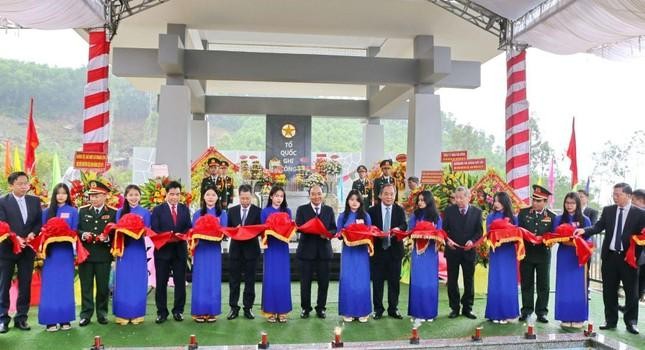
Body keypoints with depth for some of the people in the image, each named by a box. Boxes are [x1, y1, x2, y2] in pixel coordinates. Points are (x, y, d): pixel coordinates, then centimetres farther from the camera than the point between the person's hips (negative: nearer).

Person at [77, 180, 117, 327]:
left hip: (104, 255, -1)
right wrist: (82, 235, -14)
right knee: (86, 286, 6)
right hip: (85, 254, 1)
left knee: (103, 286, 7)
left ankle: (102, 313, 20)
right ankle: (86, 314, 15)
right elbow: (75, 229, 6)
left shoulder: (113, 212, 1)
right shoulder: (82, 211, 7)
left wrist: (107, 237, -19)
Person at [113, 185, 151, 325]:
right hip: (124, 250, 1)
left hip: (139, 250, -1)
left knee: (138, 282, 3)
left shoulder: (145, 212, 3)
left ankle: (137, 314, 12)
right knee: (123, 282, 2)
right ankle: (122, 314, 11)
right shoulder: (120, 212, 7)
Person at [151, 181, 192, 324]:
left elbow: (189, 228, 3)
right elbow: (154, 230, -6)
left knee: (180, 282, 6)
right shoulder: (158, 209, 2)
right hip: (163, 250, -2)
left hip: (180, 250, 2)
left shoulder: (185, 209, 9)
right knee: (161, 283, 4)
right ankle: (162, 312, 14)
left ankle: (178, 310, 18)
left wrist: (181, 235, -17)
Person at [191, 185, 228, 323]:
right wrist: (198, 236, -16)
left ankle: (212, 312, 10)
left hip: (215, 250, 0)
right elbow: (193, 232, 5)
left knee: (214, 281, 2)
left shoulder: (222, 214, 6)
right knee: (200, 280, 0)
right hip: (201, 250, 0)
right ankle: (199, 311, 8)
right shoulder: (197, 214, 7)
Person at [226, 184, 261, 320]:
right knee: (234, 280, 6)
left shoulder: (258, 211, -2)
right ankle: (234, 308, 14)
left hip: (251, 250, -2)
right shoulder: (232, 210, 6)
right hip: (235, 249, 2)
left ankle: (248, 308, 15)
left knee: (250, 280, 6)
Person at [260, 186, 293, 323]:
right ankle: (270, 311, 6)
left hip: (283, 247, 1)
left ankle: (282, 311, 9)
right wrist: (266, 236, -16)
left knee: (283, 279, 1)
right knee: (270, 279, -2)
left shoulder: (287, 211, 7)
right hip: (271, 247, -1)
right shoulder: (265, 211, 3)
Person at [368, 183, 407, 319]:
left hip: (394, 250, 1)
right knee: (377, 281, 6)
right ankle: (378, 309, 18)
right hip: (378, 250, -1)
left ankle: (393, 309, 20)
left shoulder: (400, 210, 3)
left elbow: (404, 225, -11)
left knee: (394, 281, 8)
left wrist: (398, 228, -33)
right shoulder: (372, 210, 0)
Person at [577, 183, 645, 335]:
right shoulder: (607, 210, 5)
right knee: (609, 291, 10)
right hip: (609, 256, 3)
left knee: (631, 291, 6)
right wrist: (584, 230, -20)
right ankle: (611, 321, 21)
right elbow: (598, 227, -2)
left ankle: (631, 322, 20)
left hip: (628, 257, -2)